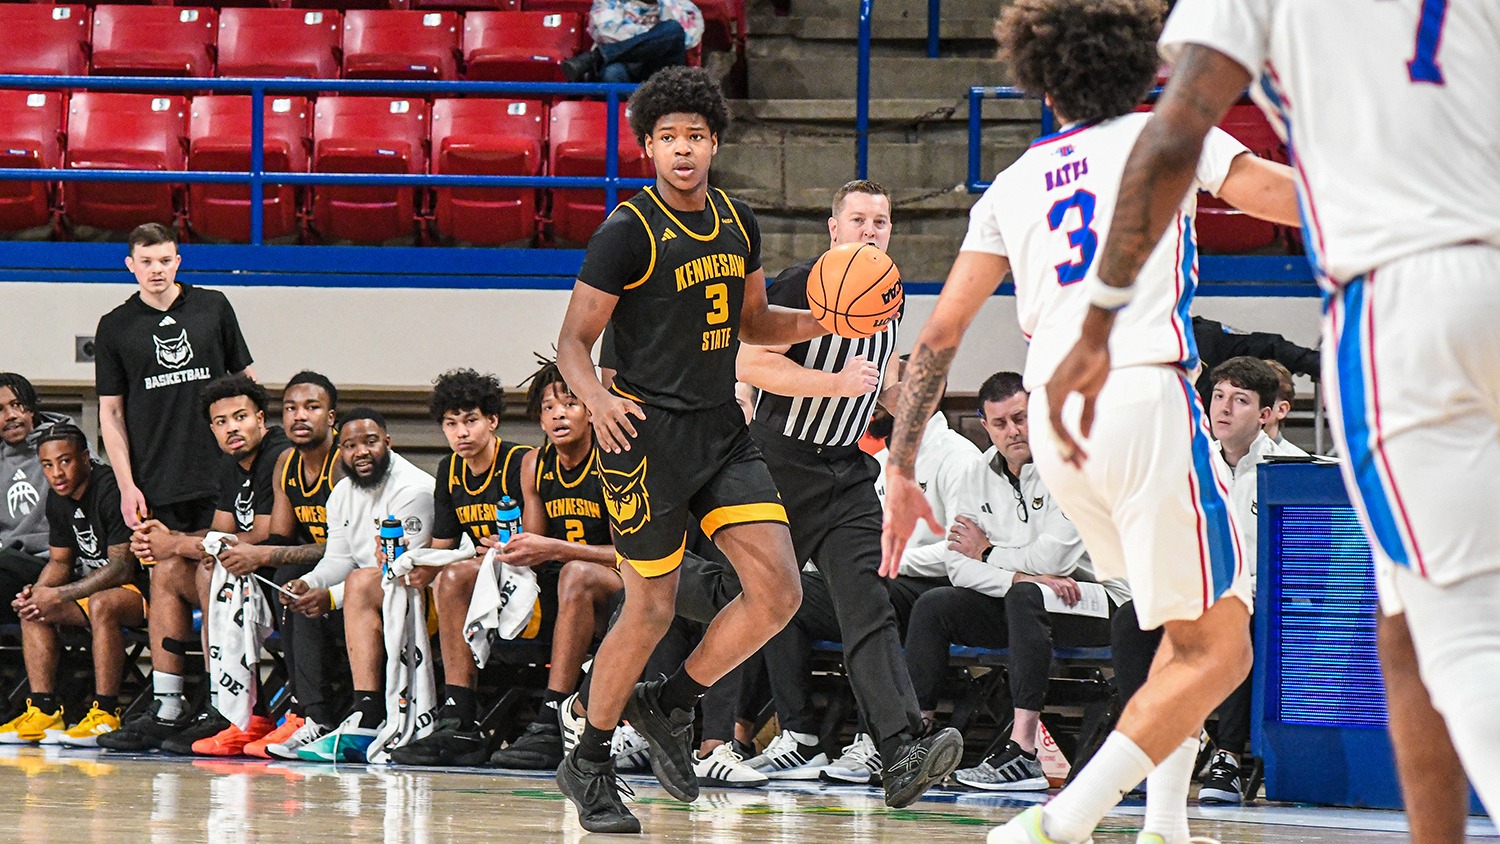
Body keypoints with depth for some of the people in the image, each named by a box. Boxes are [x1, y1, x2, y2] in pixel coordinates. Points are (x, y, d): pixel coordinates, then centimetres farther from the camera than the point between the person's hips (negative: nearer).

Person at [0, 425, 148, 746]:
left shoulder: (111, 490, -21)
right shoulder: (58, 499, 5)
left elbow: (122, 566, -24)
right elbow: (60, 562, 13)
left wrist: (58, 595, -25)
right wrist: (36, 593, -10)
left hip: (143, 590, -9)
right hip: (94, 586, 9)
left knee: (101, 604, -37)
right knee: (33, 608, -6)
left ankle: (105, 715, -34)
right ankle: (44, 711, -11)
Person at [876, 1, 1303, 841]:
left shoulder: (1014, 183, 20)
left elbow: (939, 336, 16)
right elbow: (1287, 197, -3)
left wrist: (902, 470, 18)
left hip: (1055, 423, 6)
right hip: (1146, 396, -6)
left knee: (1191, 633, 23)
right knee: (1219, 653, -3)